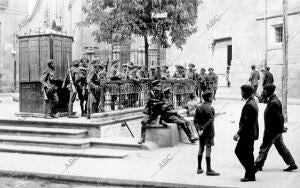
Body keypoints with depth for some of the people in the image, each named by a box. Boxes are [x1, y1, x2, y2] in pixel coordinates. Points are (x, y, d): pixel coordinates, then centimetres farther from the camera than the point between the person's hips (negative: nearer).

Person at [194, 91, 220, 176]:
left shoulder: (199, 108, 8)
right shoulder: (210, 108, -13)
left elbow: (195, 120, 3)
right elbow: (210, 121, -21)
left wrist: (198, 129, -5)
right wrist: (203, 129, -19)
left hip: (201, 132, 7)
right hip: (208, 132, -7)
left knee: (201, 149, 14)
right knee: (208, 149, -3)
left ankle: (199, 168, 20)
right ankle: (209, 170, 1)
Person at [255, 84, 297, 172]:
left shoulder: (274, 103, -21)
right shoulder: (272, 100, 11)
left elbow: (280, 117, -23)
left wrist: (282, 128, -17)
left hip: (273, 130, -10)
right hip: (275, 129, 10)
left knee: (264, 147, -1)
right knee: (281, 147, 15)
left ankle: (258, 165, 8)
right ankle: (292, 164, 20)